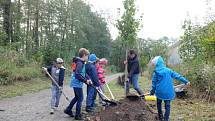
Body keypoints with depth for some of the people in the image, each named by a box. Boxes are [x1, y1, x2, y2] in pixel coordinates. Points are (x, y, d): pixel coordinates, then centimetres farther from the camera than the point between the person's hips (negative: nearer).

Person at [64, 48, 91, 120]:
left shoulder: (81, 63, 10)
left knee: (77, 97, 23)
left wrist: (87, 79, 5)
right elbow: (77, 75, -28)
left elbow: (83, 73, 18)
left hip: (76, 83, 10)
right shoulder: (79, 63, -20)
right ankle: (77, 115, 11)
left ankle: (68, 110, 32)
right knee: (80, 98, 1)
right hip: (77, 84, -10)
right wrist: (85, 81, -19)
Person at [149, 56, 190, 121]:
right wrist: (185, 81, 5)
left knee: (159, 103, 23)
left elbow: (154, 83, 1)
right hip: (168, 92, 0)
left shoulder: (155, 73, -6)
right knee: (167, 106, 9)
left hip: (159, 92, 0)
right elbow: (177, 76, -1)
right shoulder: (168, 70, -4)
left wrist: (152, 91, 13)